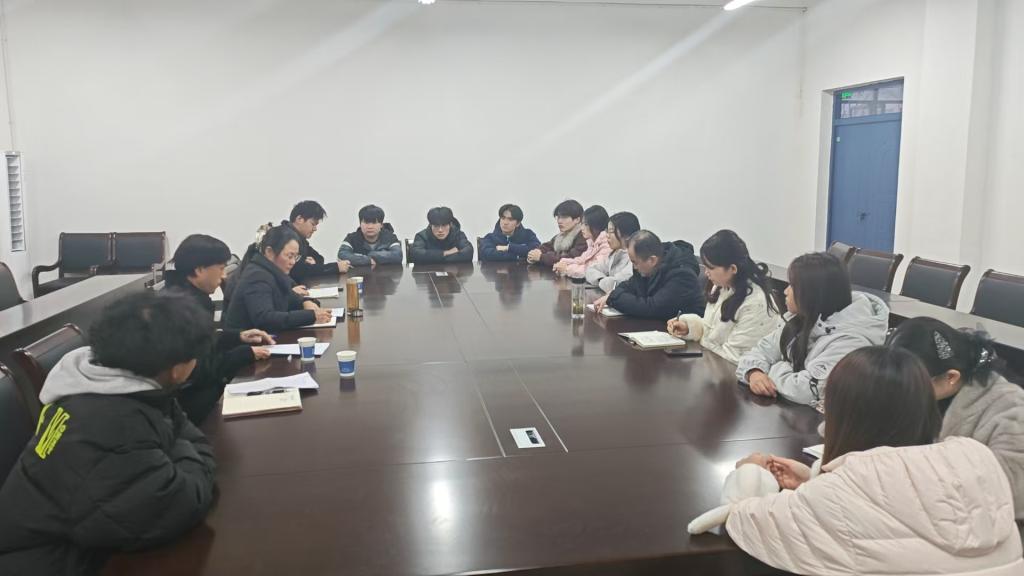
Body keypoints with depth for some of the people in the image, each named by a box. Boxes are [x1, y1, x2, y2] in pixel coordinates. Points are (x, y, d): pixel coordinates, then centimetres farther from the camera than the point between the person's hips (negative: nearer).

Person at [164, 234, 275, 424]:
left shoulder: (182, 293, 8)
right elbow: (204, 369, -24)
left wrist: (238, 336, 11)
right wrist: (247, 353, -12)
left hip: (188, 390, 10)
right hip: (187, 399, -10)